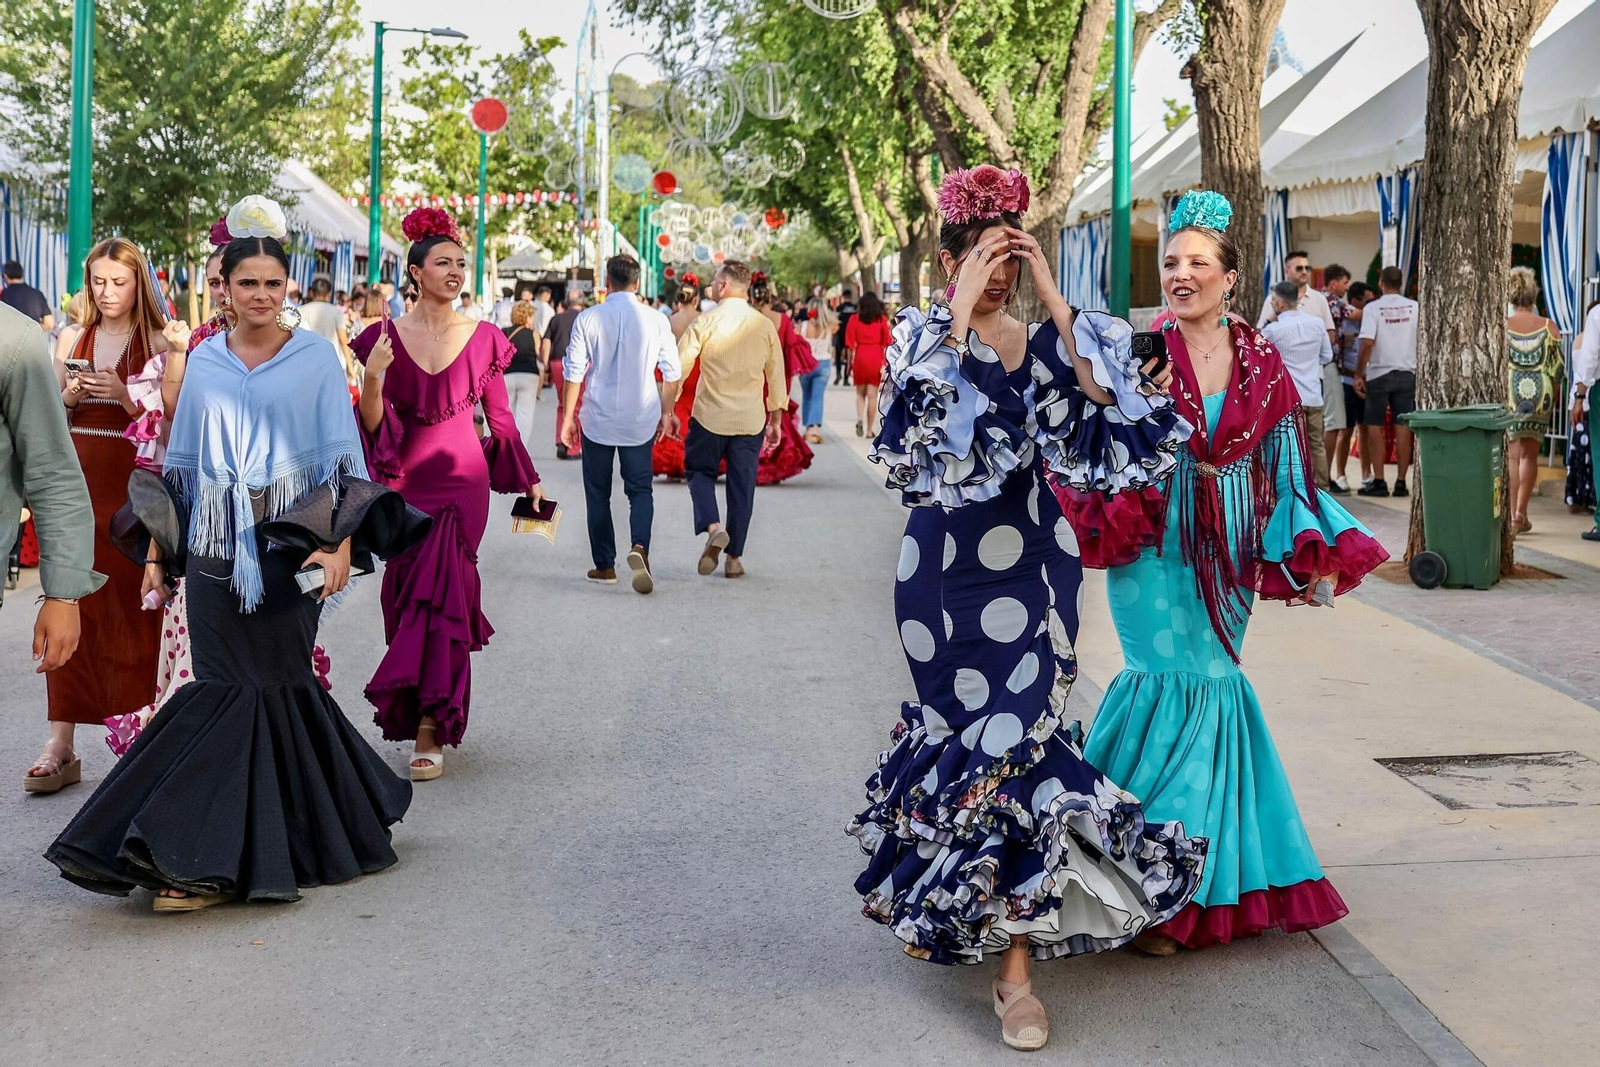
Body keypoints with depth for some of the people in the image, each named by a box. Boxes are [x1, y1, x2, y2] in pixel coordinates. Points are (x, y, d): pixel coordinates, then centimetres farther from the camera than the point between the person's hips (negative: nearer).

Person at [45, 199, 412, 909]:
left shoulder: (315, 358, 1)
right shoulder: (204, 360, 11)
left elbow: (343, 460, -3)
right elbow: (182, 463, 15)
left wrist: (341, 546, -16)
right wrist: (160, 549, 12)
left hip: (286, 544, -3)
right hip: (215, 544, 3)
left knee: (263, 685, -6)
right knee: (234, 685, 1)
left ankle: (213, 861, -6)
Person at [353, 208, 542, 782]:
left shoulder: (483, 338, 3)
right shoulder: (386, 337, 2)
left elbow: (501, 420, 10)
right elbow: (373, 425, 1)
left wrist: (530, 480, 11)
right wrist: (373, 378, -16)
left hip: (461, 482, -1)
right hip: (405, 482, 2)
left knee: (440, 593, -11)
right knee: (407, 596, 5)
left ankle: (429, 732, -10)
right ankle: (433, 715, 22)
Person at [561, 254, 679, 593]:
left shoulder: (588, 319, -6)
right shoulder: (656, 321, -3)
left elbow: (574, 371, -4)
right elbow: (671, 373, 1)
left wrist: (568, 416, 5)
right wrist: (667, 413, 15)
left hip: (598, 421, -1)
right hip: (640, 421, 1)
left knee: (598, 493, 12)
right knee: (640, 489, 8)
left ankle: (604, 566, 15)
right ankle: (639, 546, -18)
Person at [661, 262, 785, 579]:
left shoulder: (705, 322, -7)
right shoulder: (765, 326, 2)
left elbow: (677, 370, -8)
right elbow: (776, 378, 7)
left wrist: (667, 412, 2)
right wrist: (776, 421, 17)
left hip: (710, 416, -2)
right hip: (751, 420, 2)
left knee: (700, 471, 16)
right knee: (742, 485, 10)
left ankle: (713, 527, -10)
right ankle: (734, 557, 13)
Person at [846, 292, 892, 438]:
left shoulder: (854, 319, 2)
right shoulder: (882, 319, 2)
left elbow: (850, 344, 0)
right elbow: (887, 343, -2)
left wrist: (850, 363, 5)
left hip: (860, 357, 0)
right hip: (876, 358, 0)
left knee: (860, 393, 16)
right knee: (872, 395, 4)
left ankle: (860, 419, -8)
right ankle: (870, 430, 6)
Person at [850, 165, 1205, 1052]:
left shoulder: (1045, 340, 7)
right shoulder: (922, 335, 0)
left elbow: (1100, 399, -12)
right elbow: (918, 411, -20)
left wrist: (1054, 302, -12)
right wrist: (961, 313, -19)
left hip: (1032, 562, 2)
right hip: (948, 564, -2)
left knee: (1014, 732, -4)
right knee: (996, 734, 2)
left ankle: (1011, 957, 3)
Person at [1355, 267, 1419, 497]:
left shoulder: (1373, 308, -8)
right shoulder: (1414, 307, 1)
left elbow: (1367, 343, -15)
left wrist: (1358, 374, -9)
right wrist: (1421, 370, 18)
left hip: (1379, 374, -3)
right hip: (1407, 373, 3)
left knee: (1374, 427, 5)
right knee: (1403, 427, 5)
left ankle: (1378, 481, 1)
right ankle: (1401, 482, 5)